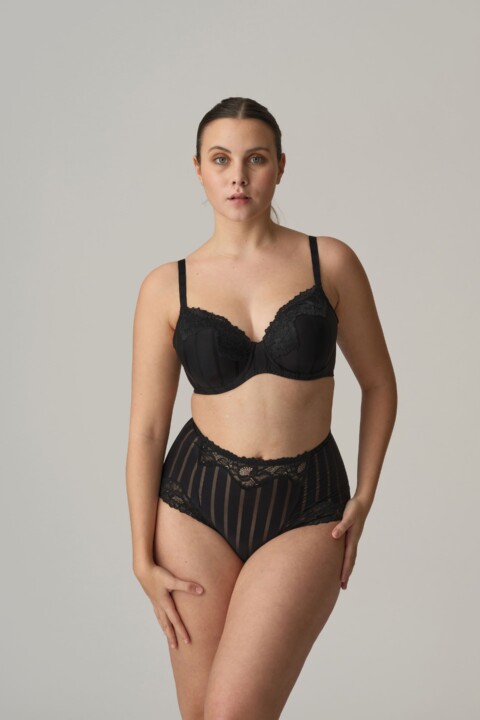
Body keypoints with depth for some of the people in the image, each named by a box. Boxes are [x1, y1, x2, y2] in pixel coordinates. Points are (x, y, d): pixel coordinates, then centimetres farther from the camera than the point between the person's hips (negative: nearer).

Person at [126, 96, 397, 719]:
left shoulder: (330, 263, 0)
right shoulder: (167, 287, 1)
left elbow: (379, 384, 9)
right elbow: (146, 429, 1)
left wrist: (364, 499, 2)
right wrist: (143, 557, 0)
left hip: (306, 510, -1)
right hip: (197, 503, 1)